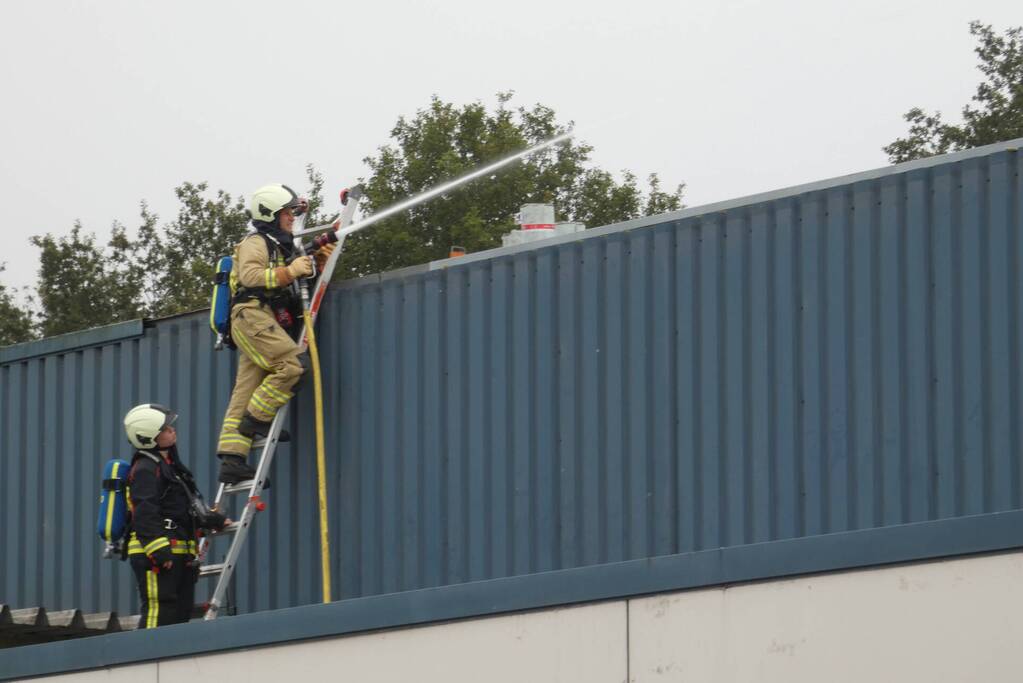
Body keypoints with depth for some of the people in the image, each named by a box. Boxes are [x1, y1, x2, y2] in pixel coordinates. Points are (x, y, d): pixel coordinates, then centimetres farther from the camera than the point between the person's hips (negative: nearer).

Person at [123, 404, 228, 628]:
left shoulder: (170, 465, 23)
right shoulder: (145, 469, -10)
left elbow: (192, 507, 34)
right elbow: (145, 513, -20)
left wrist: (216, 520, 31)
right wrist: (159, 550, -26)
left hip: (178, 554, 10)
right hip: (156, 557, -10)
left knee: (181, 611, 9)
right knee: (158, 612, -17)